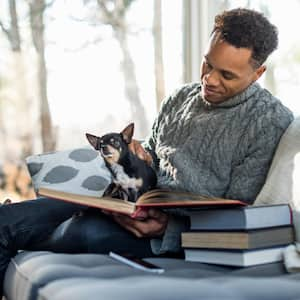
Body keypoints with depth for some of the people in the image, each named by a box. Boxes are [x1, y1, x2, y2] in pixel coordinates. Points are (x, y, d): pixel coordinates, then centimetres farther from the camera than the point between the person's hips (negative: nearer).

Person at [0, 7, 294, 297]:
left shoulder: (271, 122, -7)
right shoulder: (181, 98, 14)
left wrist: (167, 225, -22)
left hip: (184, 232, -6)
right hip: (136, 209, 7)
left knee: (86, 232, -32)